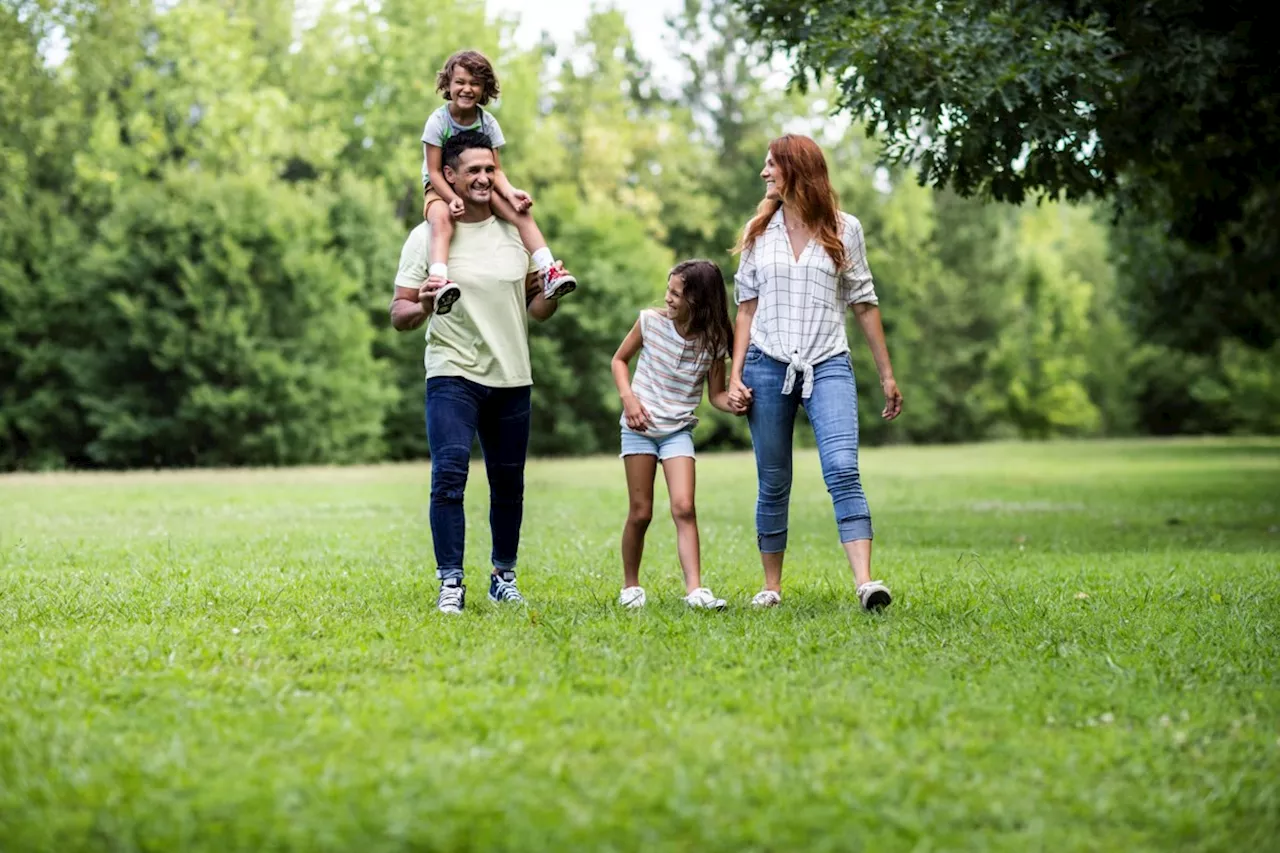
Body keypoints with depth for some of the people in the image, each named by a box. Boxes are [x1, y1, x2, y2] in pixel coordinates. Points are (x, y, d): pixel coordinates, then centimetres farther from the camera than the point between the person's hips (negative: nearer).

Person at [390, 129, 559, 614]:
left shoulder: (515, 233, 8)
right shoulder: (427, 236, -2)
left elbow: (536, 309, 14)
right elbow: (399, 316, -3)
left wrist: (551, 294, -8)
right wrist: (422, 307, -25)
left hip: (512, 378, 4)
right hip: (453, 374, -3)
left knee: (508, 483, 10)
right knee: (449, 474, -17)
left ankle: (504, 577, 25)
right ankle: (450, 583, -14)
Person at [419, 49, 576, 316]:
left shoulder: (487, 122, -2)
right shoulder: (438, 121, -12)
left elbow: (495, 169, -4)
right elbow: (434, 171, -14)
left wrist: (510, 192, -25)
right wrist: (453, 199, -31)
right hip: (442, 189, -4)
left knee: (521, 212, -21)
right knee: (441, 219, -38)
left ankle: (549, 272, -25)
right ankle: (440, 283, -58)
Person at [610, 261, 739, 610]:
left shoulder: (713, 342, -6)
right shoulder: (651, 321, -6)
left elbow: (716, 394, 2)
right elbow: (620, 359, 9)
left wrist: (733, 401, -21)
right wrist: (628, 396, -7)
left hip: (678, 430, 0)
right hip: (639, 426, 0)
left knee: (683, 506, -15)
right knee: (641, 512, 2)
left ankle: (695, 588, -18)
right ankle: (630, 586, 18)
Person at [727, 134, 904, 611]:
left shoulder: (843, 229, 5)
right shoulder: (759, 231, 11)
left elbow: (863, 303, 9)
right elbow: (747, 307, 12)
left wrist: (886, 373, 9)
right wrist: (735, 376, 4)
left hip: (828, 365, -2)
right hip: (767, 365, 2)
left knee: (842, 469, -19)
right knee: (773, 484, 4)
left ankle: (865, 582, -27)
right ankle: (771, 586, 15)